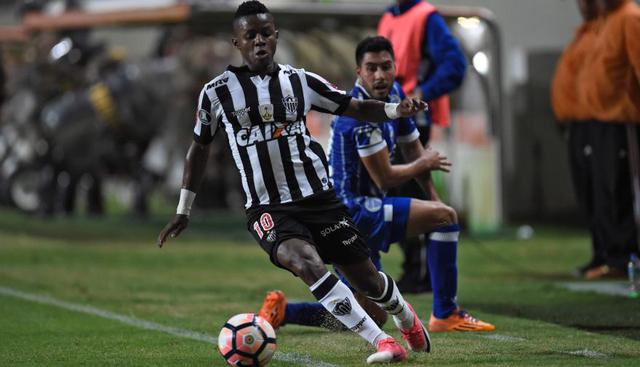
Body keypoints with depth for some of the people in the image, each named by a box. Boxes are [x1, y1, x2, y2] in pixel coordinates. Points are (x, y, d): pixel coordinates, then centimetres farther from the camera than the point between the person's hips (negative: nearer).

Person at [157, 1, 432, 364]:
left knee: (366, 278, 5)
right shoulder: (217, 92, -1)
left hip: (319, 197, 2)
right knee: (306, 263, -31)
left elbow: (356, 108, 10)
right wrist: (184, 210, 15)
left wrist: (396, 109, -11)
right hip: (268, 208, -2)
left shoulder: (300, 81, 3)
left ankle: (405, 315, 41)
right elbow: (200, 147, 13)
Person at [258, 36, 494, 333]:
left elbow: (413, 149, 21)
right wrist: (426, 163, 0)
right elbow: (385, 178, -17)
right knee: (445, 217, -14)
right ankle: (445, 315, -9)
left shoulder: (394, 95, 9)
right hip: (355, 211, -10)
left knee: (371, 317, 12)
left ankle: (282, 310, 10)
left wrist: (433, 196, 13)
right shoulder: (361, 112, -20)